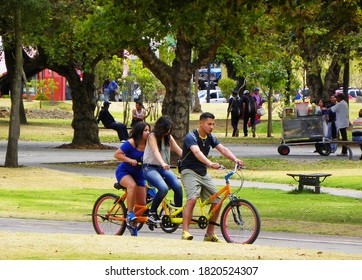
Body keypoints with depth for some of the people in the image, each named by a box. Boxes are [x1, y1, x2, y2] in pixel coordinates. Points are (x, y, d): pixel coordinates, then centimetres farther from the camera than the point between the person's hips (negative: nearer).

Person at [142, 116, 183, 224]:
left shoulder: (168, 138, 11)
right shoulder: (152, 137, -9)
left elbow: (179, 151, 5)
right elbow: (156, 151, -25)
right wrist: (163, 164, -44)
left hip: (163, 168, 6)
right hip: (150, 167, -6)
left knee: (178, 186, -20)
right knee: (163, 188, -30)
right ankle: (152, 213, -12)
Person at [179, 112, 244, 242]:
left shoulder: (210, 138, 8)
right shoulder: (191, 137, -15)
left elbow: (223, 149, -5)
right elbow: (197, 152, -33)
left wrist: (235, 160, -24)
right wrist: (210, 163, -49)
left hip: (203, 173, 7)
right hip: (189, 171, -7)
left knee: (217, 201, 0)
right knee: (192, 199, -28)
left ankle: (210, 234, 11)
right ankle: (185, 232, -29)